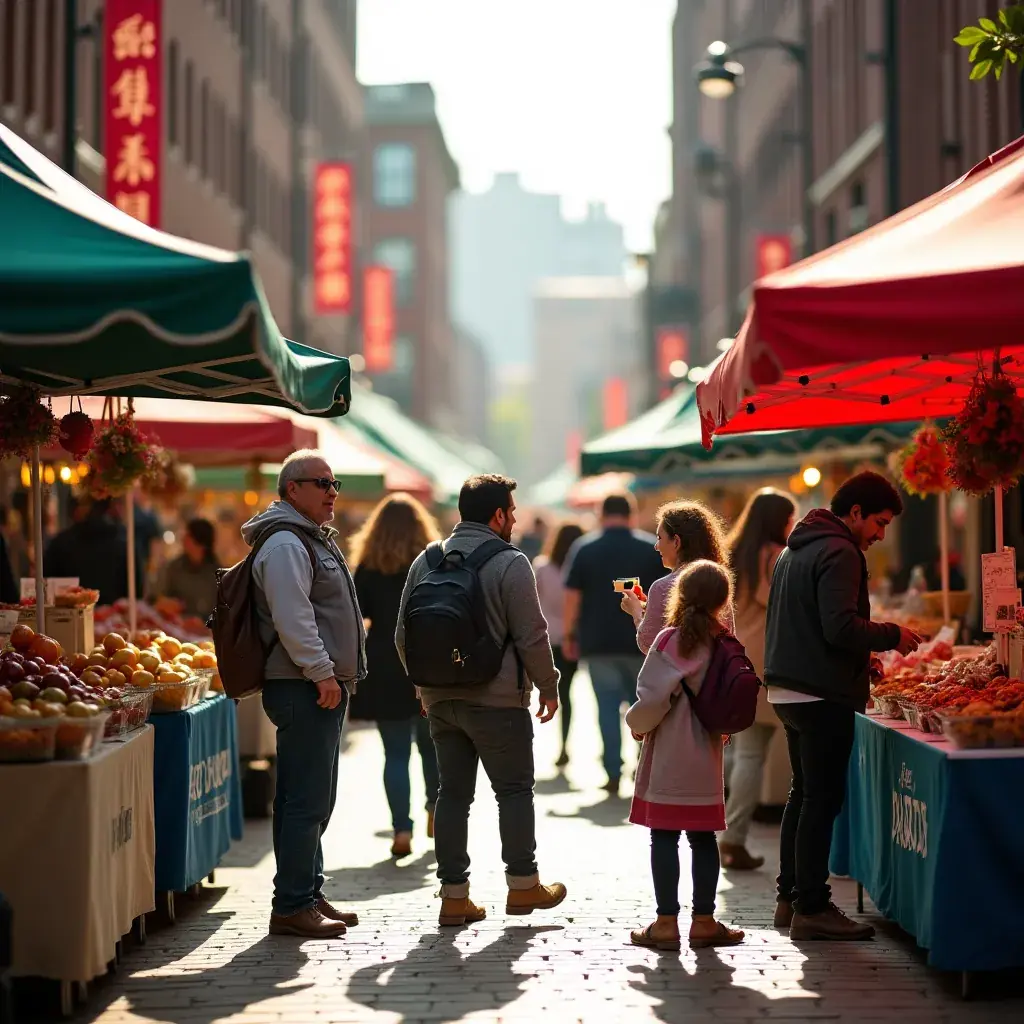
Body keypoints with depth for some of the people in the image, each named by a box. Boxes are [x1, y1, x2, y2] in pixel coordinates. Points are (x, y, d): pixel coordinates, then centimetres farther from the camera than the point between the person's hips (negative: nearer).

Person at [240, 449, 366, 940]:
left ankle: (309, 894, 22)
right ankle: (292, 907, -9)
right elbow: (292, 618, -22)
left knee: (314, 798, 15)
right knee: (307, 799, -11)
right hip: (304, 689, -11)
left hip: (324, 686, 11)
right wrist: (322, 673, -22)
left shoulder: (314, 539, 21)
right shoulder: (284, 544, -13)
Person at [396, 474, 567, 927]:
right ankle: (523, 884, 14)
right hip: (497, 699, -5)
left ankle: (454, 894, 9)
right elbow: (532, 636, -11)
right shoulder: (510, 563, -10)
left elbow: (404, 635, 11)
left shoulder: (426, 561, 7)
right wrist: (548, 686, 2)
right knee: (514, 789, 7)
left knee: (453, 792, 9)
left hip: (441, 699, 5)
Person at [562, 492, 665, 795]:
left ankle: (614, 773, -2)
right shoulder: (653, 547, 2)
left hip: (599, 641, -1)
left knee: (608, 706, 3)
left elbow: (572, 596, -2)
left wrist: (568, 635, 5)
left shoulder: (584, 548, 1)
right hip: (642, 641, 1)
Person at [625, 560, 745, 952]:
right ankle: (703, 920, 14)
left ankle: (666, 923, 2)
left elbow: (653, 695, -14)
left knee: (664, 836, 1)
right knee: (703, 838, 10)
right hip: (706, 758, 4)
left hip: (667, 756, -4)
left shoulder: (670, 641, -11)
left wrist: (638, 724, 4)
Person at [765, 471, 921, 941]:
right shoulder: (839, 553, -14)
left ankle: (790, 898, 22)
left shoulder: (796, 549, 18)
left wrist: (862, 658, 21)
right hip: (823, 695, -10)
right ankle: (811, 908, -3)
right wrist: (893, 635, -9)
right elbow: (840, 627, -23)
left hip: (788, 688, 10)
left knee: (803, 795, 16)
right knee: (823, 799, -5)